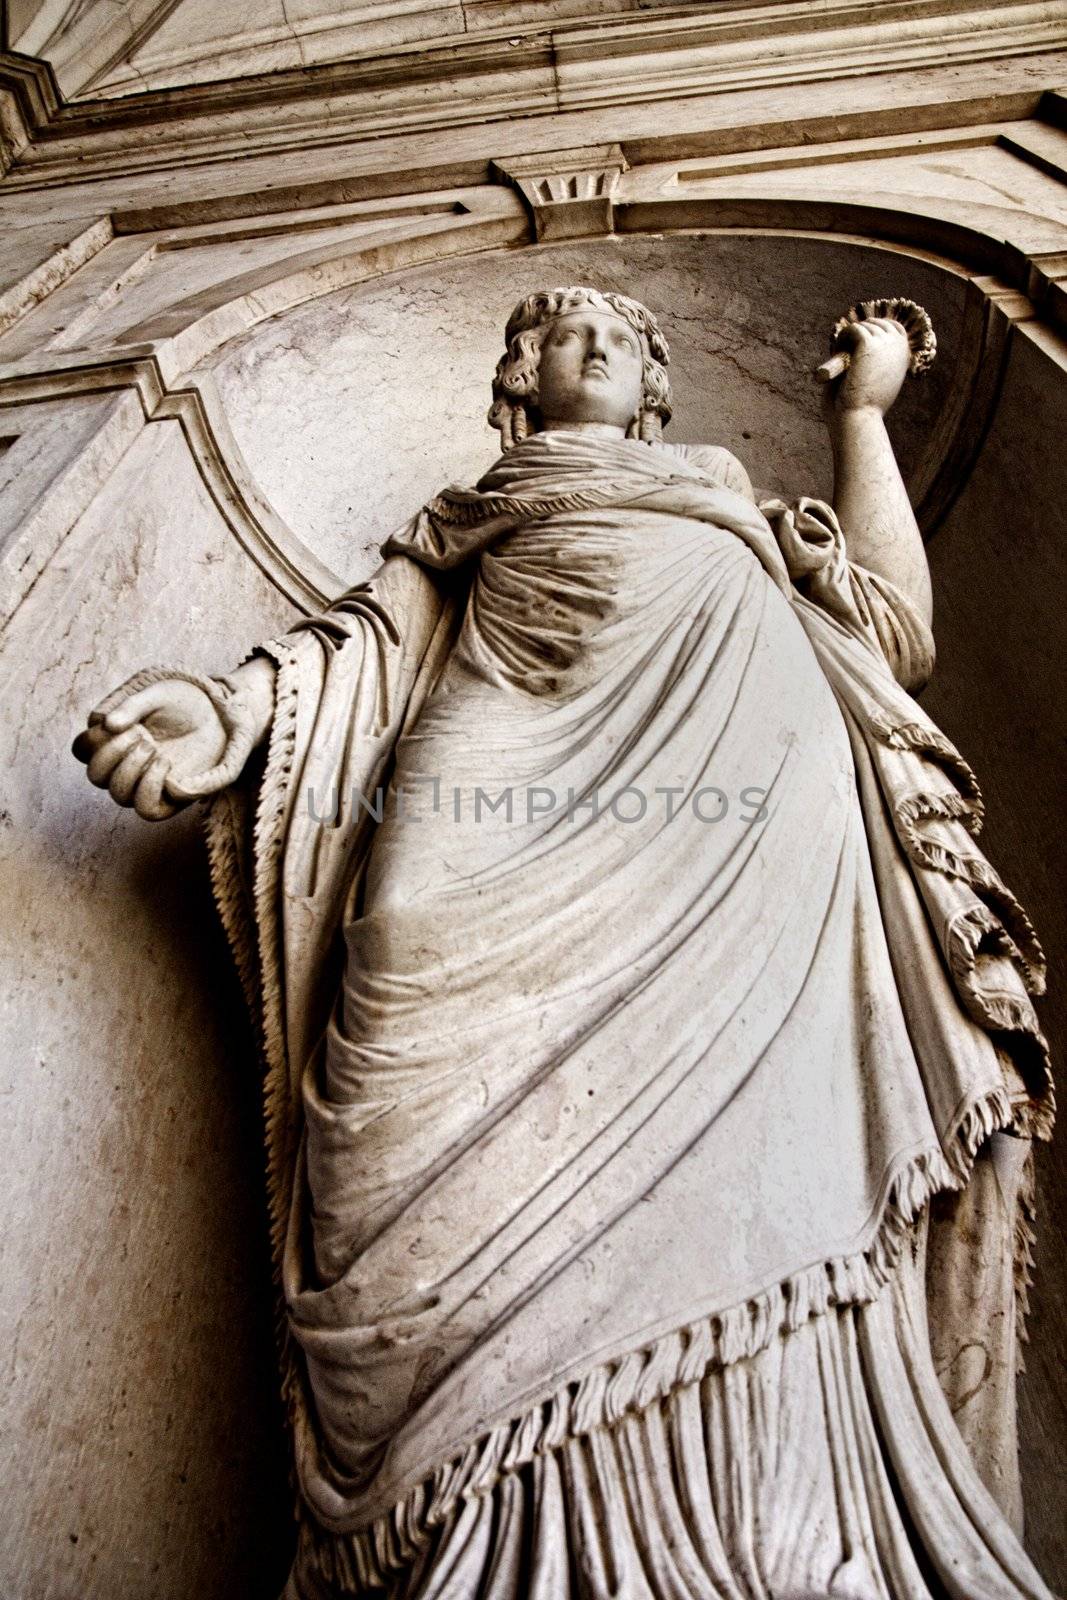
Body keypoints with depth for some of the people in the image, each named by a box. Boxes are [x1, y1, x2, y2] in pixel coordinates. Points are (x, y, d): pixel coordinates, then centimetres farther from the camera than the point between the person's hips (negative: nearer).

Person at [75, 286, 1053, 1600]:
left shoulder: (742, 507, 38)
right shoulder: (467, 518, 35)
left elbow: (899, 637, 28)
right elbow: (384, 633, 16)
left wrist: (862, 412, 35)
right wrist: (234, 709, -5)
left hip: (747, 773, 2)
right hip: (509, 822, 0)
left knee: (756, 1177, -20)